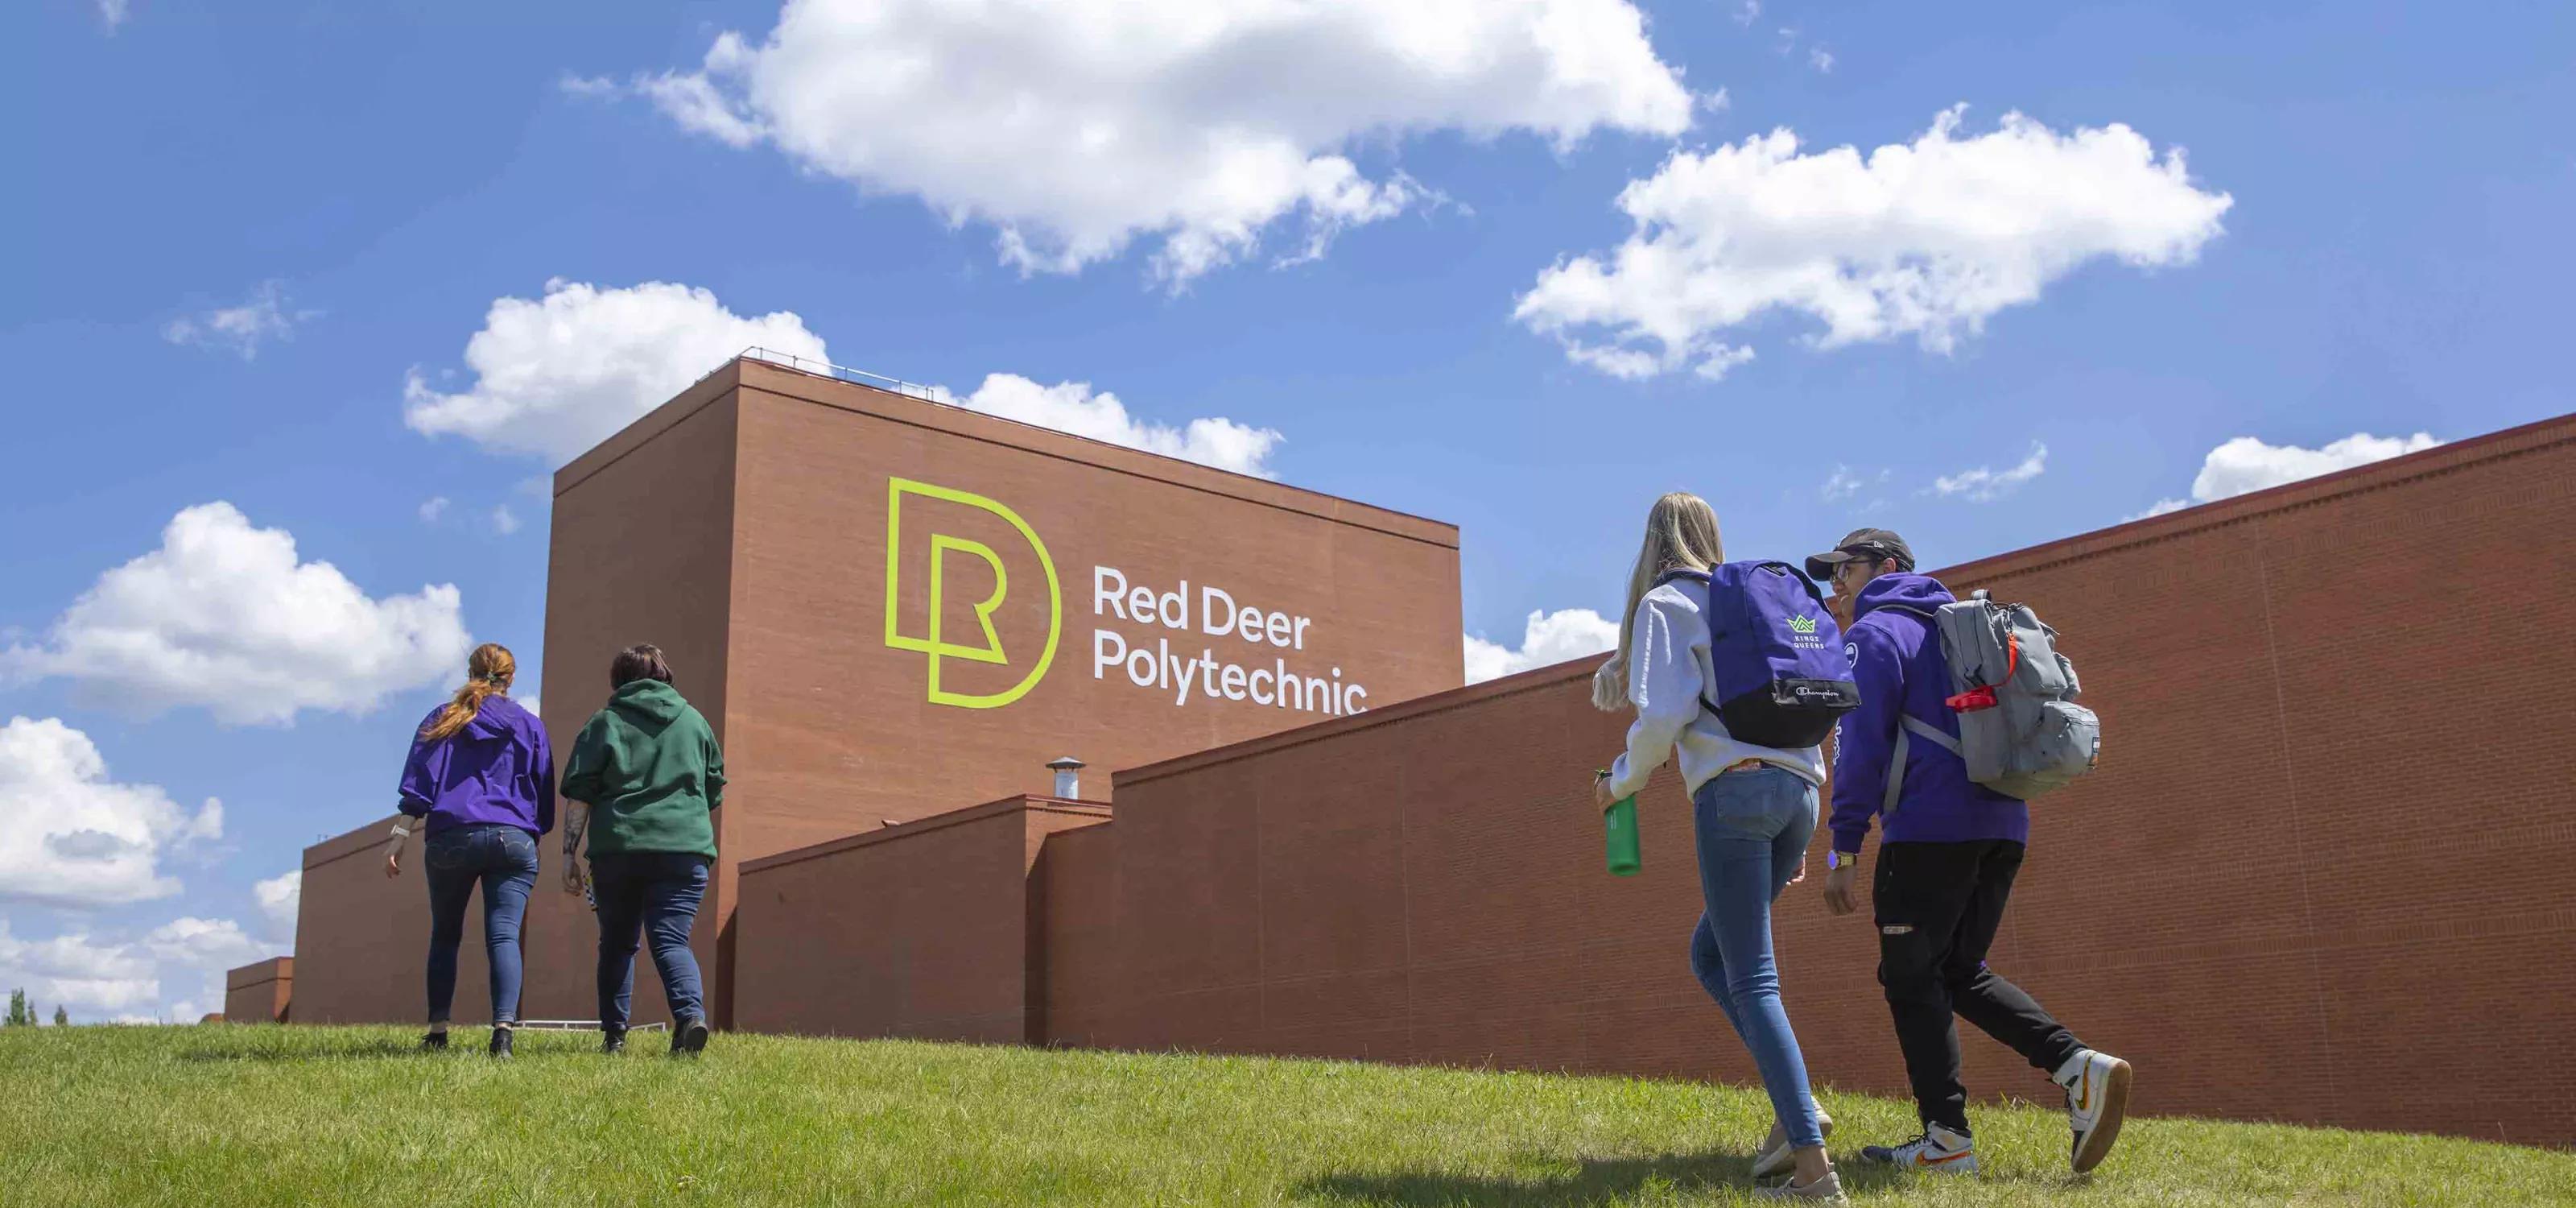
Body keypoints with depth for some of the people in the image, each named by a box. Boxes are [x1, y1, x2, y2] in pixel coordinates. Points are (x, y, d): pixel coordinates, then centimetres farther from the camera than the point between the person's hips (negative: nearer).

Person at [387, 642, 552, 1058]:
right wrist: (534, 836, 23)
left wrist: (399, 837, 2)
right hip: (513, 838, 0)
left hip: (450, 839, 1)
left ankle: (437, 1032, 9)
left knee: (444, 936, 13)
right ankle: (504, 1028, -25)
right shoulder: (530, 726, 13)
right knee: (504, 936, -8)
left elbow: (418, 783, 4)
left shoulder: (442, 719, 12)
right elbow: (545, 794, 14)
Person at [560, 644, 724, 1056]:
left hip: (617, 848, -1)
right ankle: (691, 1012, -28)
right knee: (671, 939, -2)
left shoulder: (605, 723, 9)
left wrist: (569, 854, 4)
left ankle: (614, 1034, 10)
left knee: (617, 943, 13)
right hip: (684, 849, 1)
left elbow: (579, 794, 2)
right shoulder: (695, 722, 15)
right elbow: (715, 793, 20)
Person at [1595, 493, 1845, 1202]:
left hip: (1734, 789, -7)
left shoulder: (1664, 603, 4)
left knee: (1751, 979, -7)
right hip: (1798, 790, 7)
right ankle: (1794, 1100, 3)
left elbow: (1664, 713, -9)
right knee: (1711, 951, 18)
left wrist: (1622, 781, 9)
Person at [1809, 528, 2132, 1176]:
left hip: (1931, 828, -8)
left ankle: (1946, 1139, -4)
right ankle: (2078, 1066, -3)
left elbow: (1861, 743, -11)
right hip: (2002, 825, 8)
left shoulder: (1874, 633, -2)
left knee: (1910, 977, 0)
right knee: (1961, 971, 16)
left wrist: (1844, 850, -12)